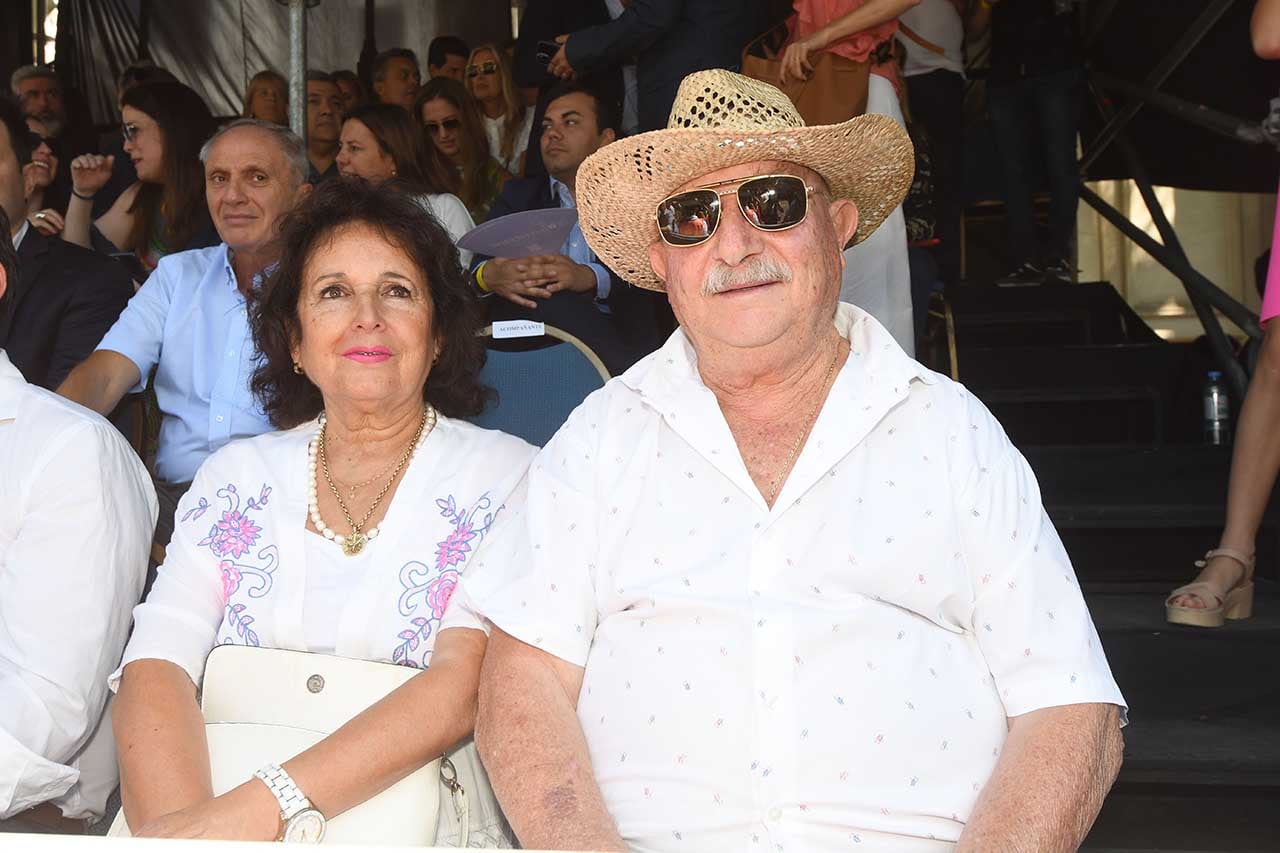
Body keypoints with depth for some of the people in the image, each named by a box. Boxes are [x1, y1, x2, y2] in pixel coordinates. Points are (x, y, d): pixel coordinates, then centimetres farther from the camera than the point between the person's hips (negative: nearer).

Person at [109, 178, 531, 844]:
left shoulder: (504, 474, 2)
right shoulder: (235, 477, 11)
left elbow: (464, 689, -11)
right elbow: (155, 667, -1)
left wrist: (259, 809, -22)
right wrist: (175, 824, -20)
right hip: (214, 820, 2)